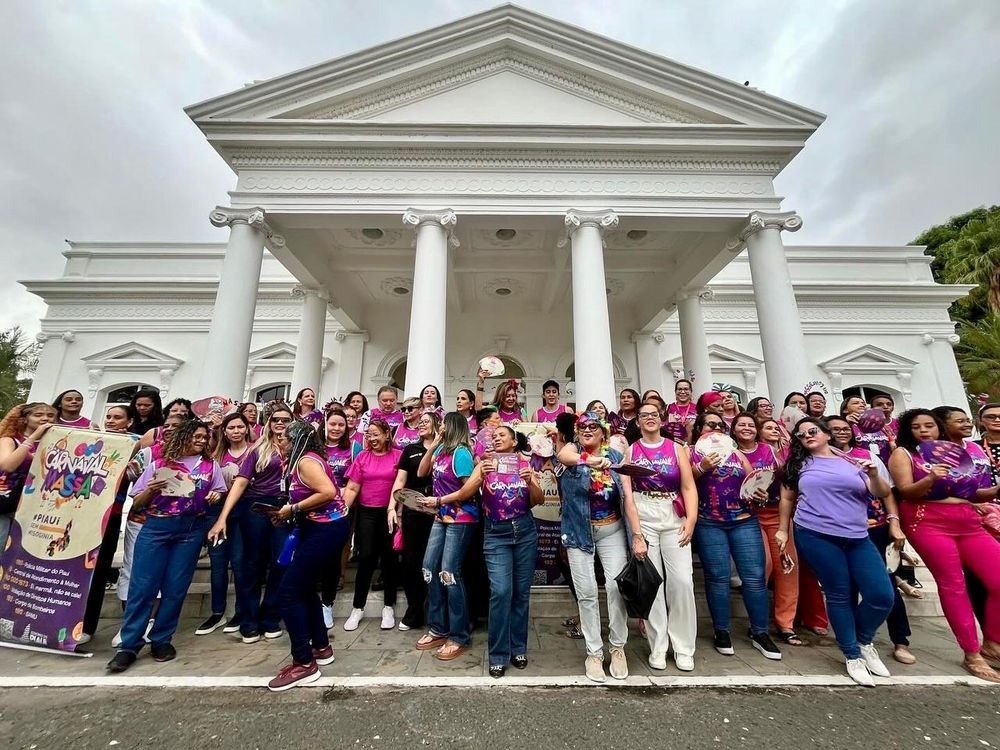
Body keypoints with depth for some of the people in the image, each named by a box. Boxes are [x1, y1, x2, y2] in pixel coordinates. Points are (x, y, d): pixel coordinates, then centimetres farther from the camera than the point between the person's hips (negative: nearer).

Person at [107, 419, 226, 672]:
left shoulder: (210, 465, 8)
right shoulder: (159, 464, 3)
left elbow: (219, 492, 13)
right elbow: (137, 501, 6)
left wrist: (215, 497, -8)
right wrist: (150, 490, -14)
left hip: (191, 529, 1)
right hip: (156, 527, -1)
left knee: (175, 588, 6)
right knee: (142, 586, 0)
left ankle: (161, 640, 20)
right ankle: (129, 646, 14)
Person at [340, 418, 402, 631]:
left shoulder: (398, 455, -5)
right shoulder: (362, 457, 1)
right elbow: (351, 488, 0)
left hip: (390, 513, -1)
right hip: (367, 513, 1)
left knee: (389, 558, 9)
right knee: (366, 558, 5)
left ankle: (388, 607, 25)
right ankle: (358, 608, 22)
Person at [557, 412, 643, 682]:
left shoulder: (616, 457, -3)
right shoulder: (573, 449, -9)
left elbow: (628, 498, -6)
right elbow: (563, 456, -36)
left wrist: (637, 535, -13)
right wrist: (589, 460, -56)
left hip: (612, 531, 1)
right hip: (579, 532, -1)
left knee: (616, 586, -3)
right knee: (586, 593, 4)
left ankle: (618, 647, 21)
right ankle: (594, 653, 22)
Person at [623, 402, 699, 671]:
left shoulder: (676, 448, 7)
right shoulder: (630, 450, 4)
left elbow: (689, 487, 1)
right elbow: (624, 489, -3)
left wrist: (691, 520, -11)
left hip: (674, 519, 1)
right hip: (642, 520, -1)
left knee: (682, 581, -3)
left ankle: (683, 647, 17)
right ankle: (658, 647, 19)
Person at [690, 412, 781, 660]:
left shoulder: (736, 453, 15)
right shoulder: (691, 452, 2)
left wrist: (759, 493, -4)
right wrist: (701, 468, -22)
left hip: (744, 521, 4)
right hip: (708, 524, -4)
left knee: (755, 576, 3)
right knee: (718, 577, 1)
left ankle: (759, 633, 20)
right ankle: (722, 631, 17)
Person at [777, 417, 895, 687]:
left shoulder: (853, 462, 11)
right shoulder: (800, 464, 6)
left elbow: (882, 493, 6)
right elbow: (787, 498, 12)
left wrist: (873, 475, -14)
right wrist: (783, 529, 10)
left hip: (858, 539, 3)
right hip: (815, 536, -2)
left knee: (882, 595, -1)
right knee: (839, 595, 1)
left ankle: (864, 642, 27)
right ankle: (853, 655, 21)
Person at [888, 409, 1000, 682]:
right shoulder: (903, 453, 1)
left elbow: (971, 493, 21)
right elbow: (905, 491, -10)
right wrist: (930, 479, -26)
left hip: (969, 522, 6)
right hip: (928, 523, -6)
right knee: (953, 586, -6)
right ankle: (972, 655, 6)